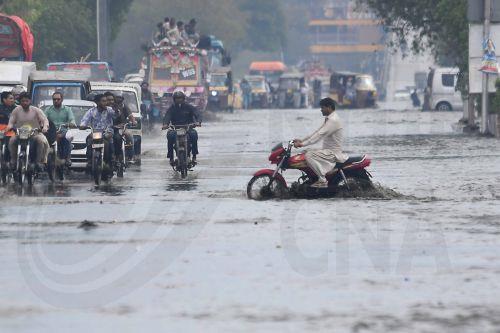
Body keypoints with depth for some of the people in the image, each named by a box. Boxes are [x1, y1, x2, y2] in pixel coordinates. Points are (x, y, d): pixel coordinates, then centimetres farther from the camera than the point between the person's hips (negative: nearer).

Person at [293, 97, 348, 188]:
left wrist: (302, 144, -27)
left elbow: (319, 135, -26)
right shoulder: (329, 119, 15)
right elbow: (317, 133, 17)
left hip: (333, 153, -11)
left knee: (309, 155, -24)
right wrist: (302, 141, 8)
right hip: (329, 150, 11)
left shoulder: (333, 120, -19)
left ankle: (322, 180, -19)